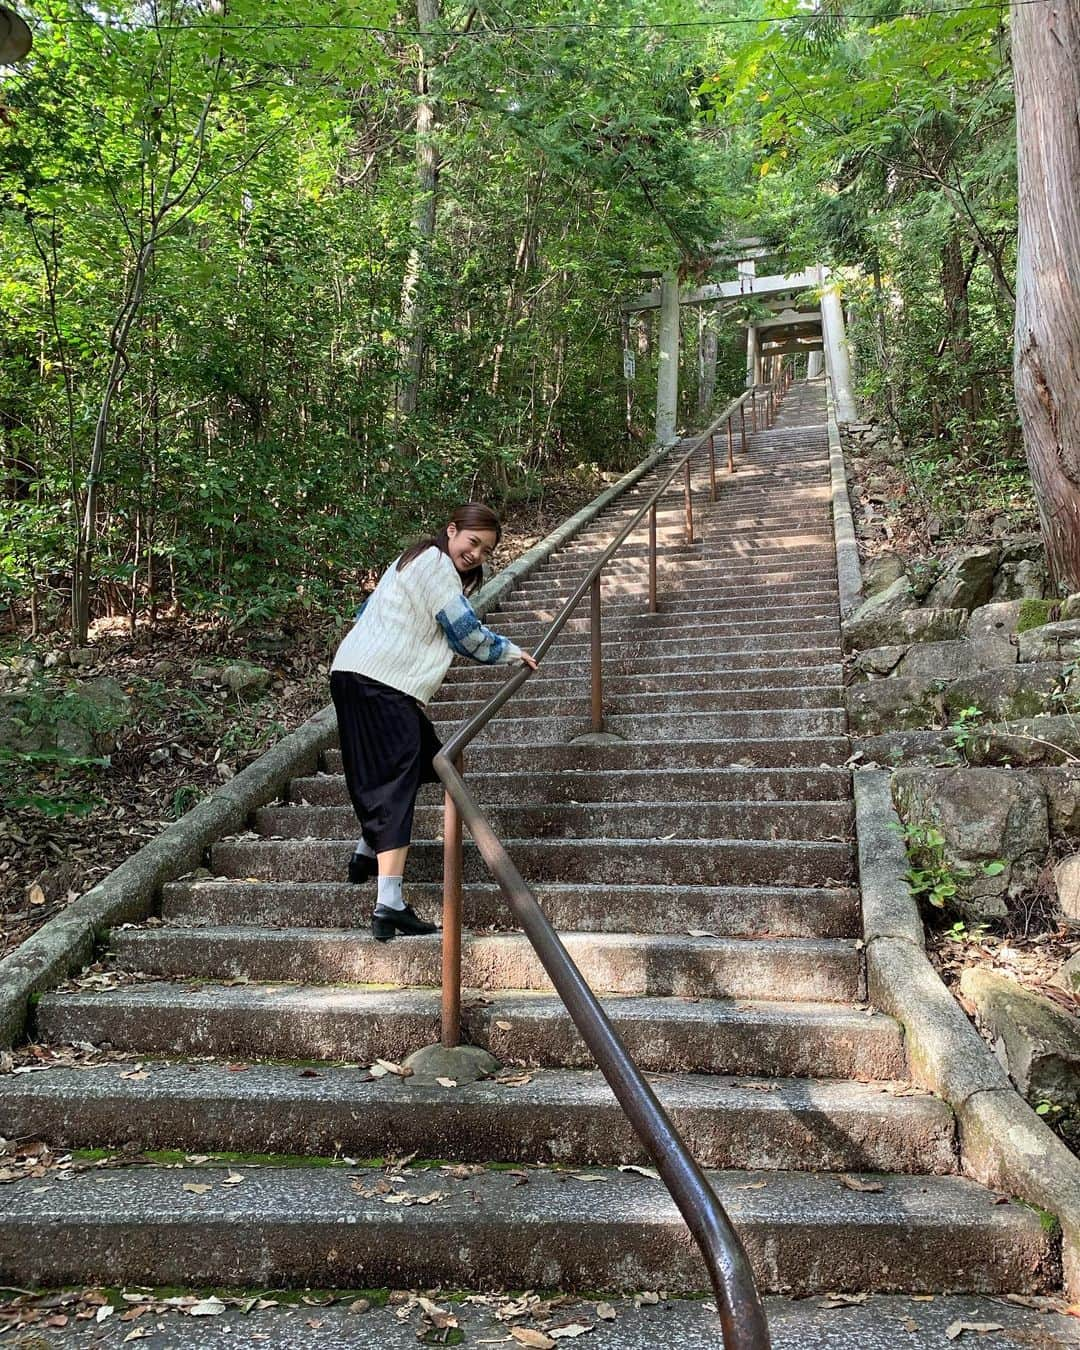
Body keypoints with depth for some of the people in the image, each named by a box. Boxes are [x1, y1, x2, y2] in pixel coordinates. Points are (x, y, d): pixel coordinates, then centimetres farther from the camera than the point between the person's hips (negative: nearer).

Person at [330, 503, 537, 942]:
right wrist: (513, 652, 5)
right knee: (395, 786, -14)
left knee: (419, 759, 24)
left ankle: (366, 855, 37)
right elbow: (468, 634, -9)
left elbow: (367, 610, 32)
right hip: (380, 685, -10)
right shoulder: (436, 564, -8)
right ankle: (389, 907, -21)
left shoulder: (417, 560, 23)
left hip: (353, 675, 10)